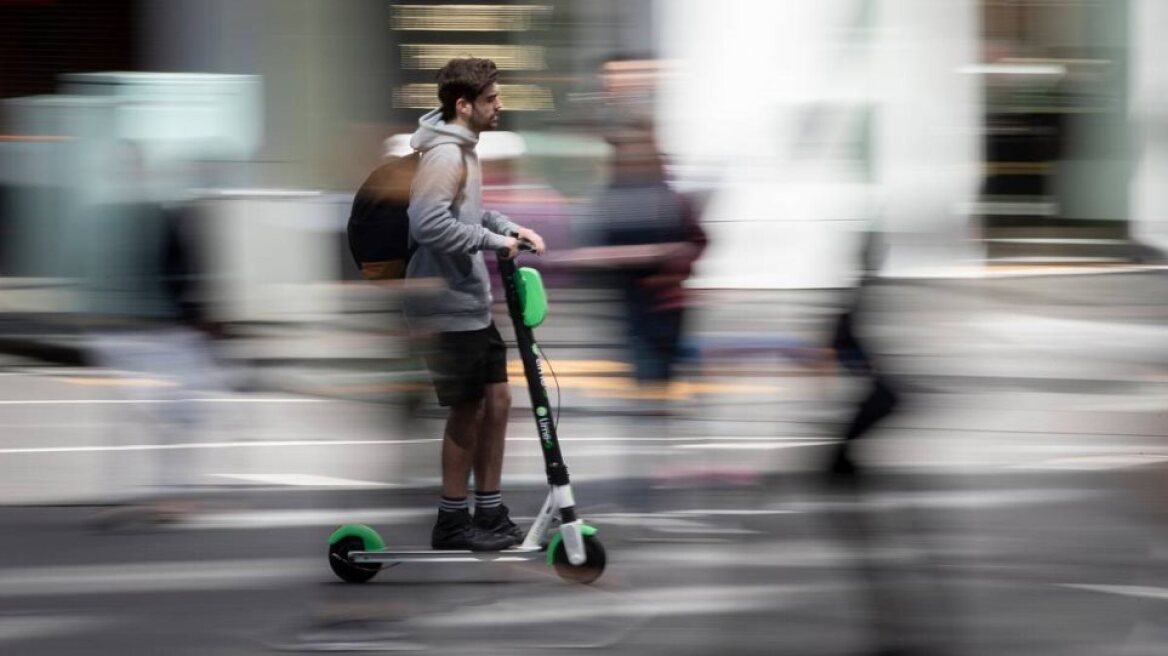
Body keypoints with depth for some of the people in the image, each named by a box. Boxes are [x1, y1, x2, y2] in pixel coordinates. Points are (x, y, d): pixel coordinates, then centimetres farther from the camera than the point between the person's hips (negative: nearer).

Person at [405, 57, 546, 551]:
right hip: (449, 306, -10)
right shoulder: (444, 155, -20)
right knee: (467, 411, 0)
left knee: (496, 400, 13)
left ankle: (490, 511, 22)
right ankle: (453, 522, 11)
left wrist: (510, 229, 8)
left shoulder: (461, 149, 11)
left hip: (472, 301, 10)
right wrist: (492, 242, -21)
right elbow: (429, 224, -29)